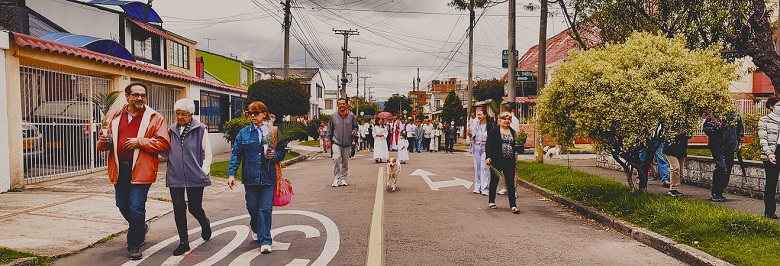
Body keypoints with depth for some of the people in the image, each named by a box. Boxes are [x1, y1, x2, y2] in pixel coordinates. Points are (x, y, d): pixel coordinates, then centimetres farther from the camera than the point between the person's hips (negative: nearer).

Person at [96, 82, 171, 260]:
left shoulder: (154, 118, -2)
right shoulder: (113, 116, 10)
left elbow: (164, 143, -9)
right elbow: (103, 142, 15)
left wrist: (140, 142, -17)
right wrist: (103, 142, -9)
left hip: (141, 170, -5)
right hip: (119, 169, 5)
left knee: (136, 208, -5)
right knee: (123, 206, 16)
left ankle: (134, 245, 12)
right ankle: (141, 228, 44)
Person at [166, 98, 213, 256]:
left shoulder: (200, 129, -2)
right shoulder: (172, 130, 9)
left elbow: (208, 153, 0)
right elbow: (167, 151, 18)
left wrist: (203, 171, -6)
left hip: (195, 177, -3)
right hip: (175, 177, 3)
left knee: (195, 207, 3)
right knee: (178, 207, 2)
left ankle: (205, 224, 37)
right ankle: (183, 242, 12)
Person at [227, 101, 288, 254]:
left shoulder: (273, 132, 3)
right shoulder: (244, 133, 4)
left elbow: (283, 150, 9)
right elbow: (236, 154, 2)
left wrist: (275, 155, -13)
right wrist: (231, 174, -6)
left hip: (268, 178, -1)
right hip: (250, 177, 2)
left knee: (265, 209, -4)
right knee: (252, 207, 12)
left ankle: (265, 241, 1)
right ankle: (256, 228, 42)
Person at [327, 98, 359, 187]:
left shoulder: (351, 116, 7)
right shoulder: (333, 116, 5)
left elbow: (355, 126, 16)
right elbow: (330, 129, 9)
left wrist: (354, 131, -5)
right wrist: (329, 140, 4)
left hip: (347, 143, 2)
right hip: (336, 142, -2)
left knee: (345, 162, 8)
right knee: (336, 158, -18)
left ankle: (343, 179, 19)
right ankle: (336, 178, -12)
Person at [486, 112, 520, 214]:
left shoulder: (513, 132, 13)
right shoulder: (493, 131, -2)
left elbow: (514, 146, 20)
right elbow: (488, 145, -7)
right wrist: (488, 157, -18)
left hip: (510, 161, 3)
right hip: (497, 161, -3)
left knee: (511, 183, -1)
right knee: (494, 181, 10)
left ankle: (513, 205, -1)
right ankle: (491, 201, 27)